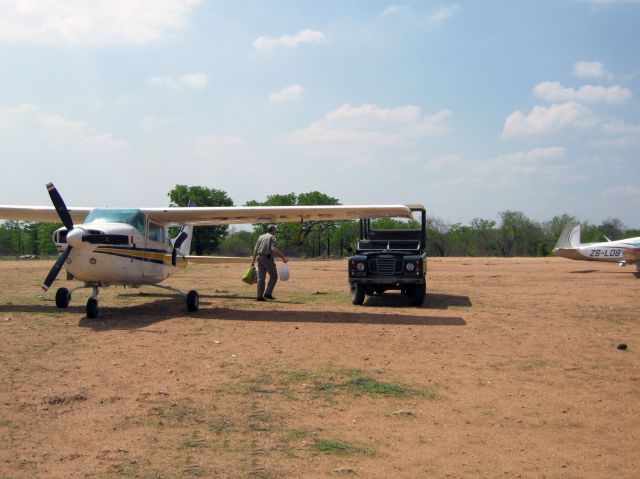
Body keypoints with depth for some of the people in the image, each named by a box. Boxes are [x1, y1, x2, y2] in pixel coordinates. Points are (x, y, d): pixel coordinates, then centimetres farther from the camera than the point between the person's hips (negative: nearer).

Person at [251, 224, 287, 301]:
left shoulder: (261, 237, 16)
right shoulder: (272, 237, -4)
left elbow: (255, 250, 15)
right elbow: (273, 249, -20)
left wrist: (253, 261, 21)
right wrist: (283, 257, -23)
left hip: (260, 258, 7)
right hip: (268, 258, -7)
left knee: (261, 278, 6)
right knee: (274, 276, 5)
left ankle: (259, 296, 4)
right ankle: (268, 293, -1)